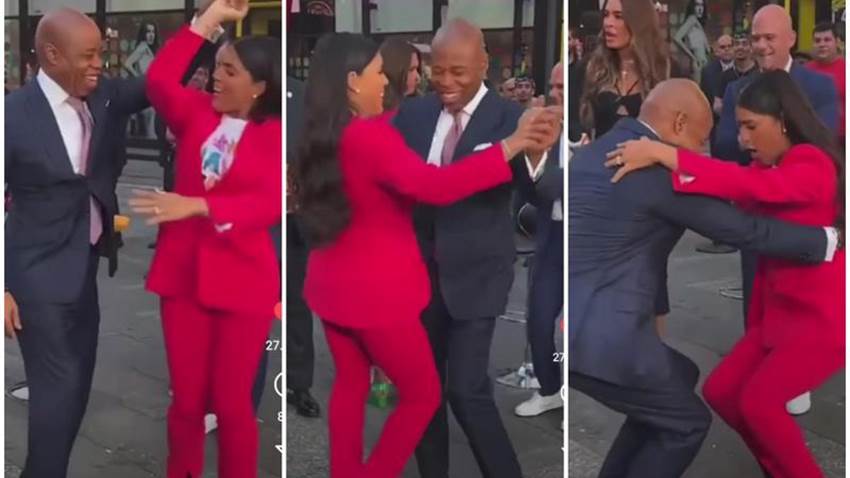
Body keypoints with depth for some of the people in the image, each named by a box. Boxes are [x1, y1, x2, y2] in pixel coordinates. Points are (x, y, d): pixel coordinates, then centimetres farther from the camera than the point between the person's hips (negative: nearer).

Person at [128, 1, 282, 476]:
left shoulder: (276, 136, -6)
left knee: (232, 403, 5)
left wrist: (195, 205, -31)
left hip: (242, 281, -3)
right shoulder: (197, 111, 6)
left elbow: (269, 204, -19)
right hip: (184, 272, 3)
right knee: (186, 399, 11)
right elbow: (159, 80, -12)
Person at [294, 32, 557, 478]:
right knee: (422, 394, 9)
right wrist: (510, 145, -39)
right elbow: (437, 186, -37)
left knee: (351, 383, 22)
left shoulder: (322, 138, 3)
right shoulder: (369, 137, -23)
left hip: (332, 286, 9)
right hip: (376, 293, -9)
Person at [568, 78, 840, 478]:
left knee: (681, 377, 25)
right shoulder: (661, 169, -11)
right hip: (601, 336, -8)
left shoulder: (590, 153, 13)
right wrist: (826, 240, 7)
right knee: (686, 422, 12)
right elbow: (745, 231, -6)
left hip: (578, 325, 9)